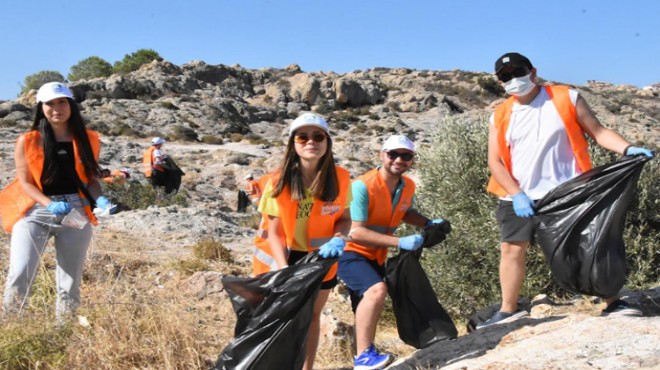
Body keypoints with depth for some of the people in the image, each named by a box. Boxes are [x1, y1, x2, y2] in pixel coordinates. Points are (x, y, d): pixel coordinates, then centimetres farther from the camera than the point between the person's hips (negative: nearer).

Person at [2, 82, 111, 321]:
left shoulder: (88, 140, 8)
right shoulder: (27, 142, 4)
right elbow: (24, 182, 0)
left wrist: (99, 199, -10)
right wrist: (50, 204, -17)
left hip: (76, 213, 2)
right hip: (35, 211, -2)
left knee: (71, 281, 5)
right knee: (19, 274, -15)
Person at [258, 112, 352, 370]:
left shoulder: (340, 178, -14)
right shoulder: (279, 182, -17)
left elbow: (345, 218, -3)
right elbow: (274, 232, -15)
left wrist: (337, 239, -25)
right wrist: (284, 270, -27)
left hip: (323, 259, 2)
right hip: (288, 258, -2)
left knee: (312, 315, 19)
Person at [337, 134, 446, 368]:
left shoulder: (408, 187, -2)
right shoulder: (363, 186, -25)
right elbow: (355, 232, -30)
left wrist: (428, 224, 1)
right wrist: (399, 242, -35)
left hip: (376, 257, 8)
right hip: (351, 253, -8)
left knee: (369, 306, 21)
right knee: (377, 289, -32)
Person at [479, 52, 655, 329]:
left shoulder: (566, 99, 0)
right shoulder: (500, 117, 4)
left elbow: (597, 131, 1)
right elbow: (495, 161, 1)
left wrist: (627, 148, -16)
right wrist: (516, 194, -11)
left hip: (567, 192, -2)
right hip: (520, 197, 2)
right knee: (512, 249, 5)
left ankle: (613, 303, 13)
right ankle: (508, 310, 18)